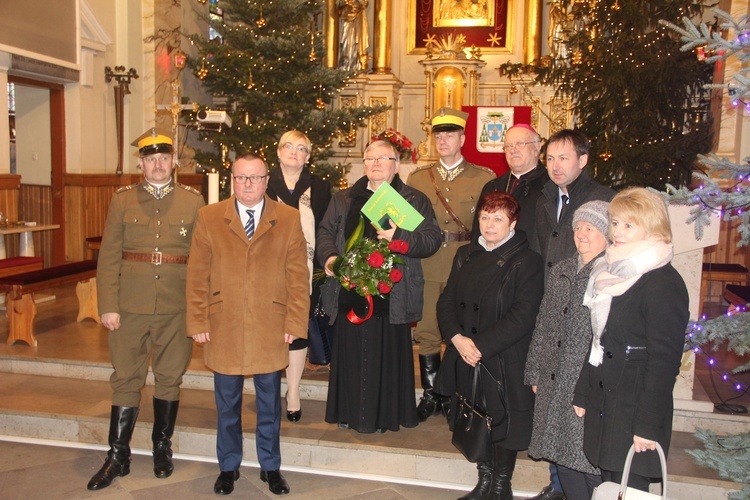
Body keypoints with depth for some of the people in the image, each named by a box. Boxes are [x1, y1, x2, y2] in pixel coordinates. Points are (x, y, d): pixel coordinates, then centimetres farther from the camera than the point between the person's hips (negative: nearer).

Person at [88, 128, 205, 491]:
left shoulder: (193, 200, 4)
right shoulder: (122, 200, 5)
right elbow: (109, 256, 2)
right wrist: (108, 306, -5)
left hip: (177, 308, 0)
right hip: (130, 306, 0)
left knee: (169, 377, 10)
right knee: (126, 378, 7)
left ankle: (162, 447, 28)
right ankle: (118, 456, 19)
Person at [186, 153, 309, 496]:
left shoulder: (289, 219, 1)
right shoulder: (209, 217, 3)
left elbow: (298, 276, 0)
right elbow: (197, 275, 2)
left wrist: (295, 323, -5)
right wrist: (198, 322, -2)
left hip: (270, 331, 0)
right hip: (223, 330, 1)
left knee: (269, 404, 12)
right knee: (227, 405, 14)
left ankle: (270, 467, 31)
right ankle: (228, 467, 33)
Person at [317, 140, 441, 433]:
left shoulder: (415, 200, 7)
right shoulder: (343, 200, 17)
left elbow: (432, 240, -2)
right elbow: (325, 231, 15)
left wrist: (399, 237, -17)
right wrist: (329, 256, -5)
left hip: (392, 295, -2)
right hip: (350, 291, 3)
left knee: (387, 352, 2)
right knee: (351, 351, 7)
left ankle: (382, 416, 17)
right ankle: (348, 412, 22)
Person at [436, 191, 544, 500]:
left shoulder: (527, 262, -9)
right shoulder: (466, 256, 10)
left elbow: (522, 316, -16)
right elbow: (446, 301, 6)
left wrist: (480, 346, -19)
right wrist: (457, 338, -11)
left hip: (503, 362, -5)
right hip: (465, 360, 5)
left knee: (503, 425, 6)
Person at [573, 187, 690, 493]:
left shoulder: (664, 282, -13)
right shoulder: (610, 273, 11)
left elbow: (665, 359, -16)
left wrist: (648, 424, -16)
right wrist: (583, 393, 12)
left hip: (634, 411, -7)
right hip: (602, 406, 7)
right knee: (608, 486, 15)